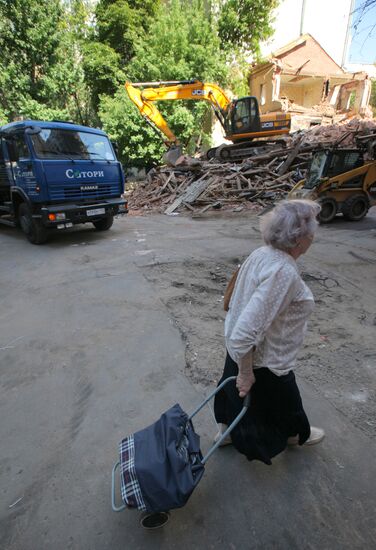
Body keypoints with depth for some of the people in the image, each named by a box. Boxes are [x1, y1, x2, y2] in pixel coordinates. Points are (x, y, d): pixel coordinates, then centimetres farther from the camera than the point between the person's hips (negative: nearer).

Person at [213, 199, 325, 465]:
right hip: (265, 362, -7)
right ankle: (296, 435, 58)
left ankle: (225, 430, 56)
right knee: (283, 401, 25)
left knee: (236, 392, 30)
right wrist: (246, 372, -23)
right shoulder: (284, 272, -35)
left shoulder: (261, 253, -7)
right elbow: (247, 328, -37)